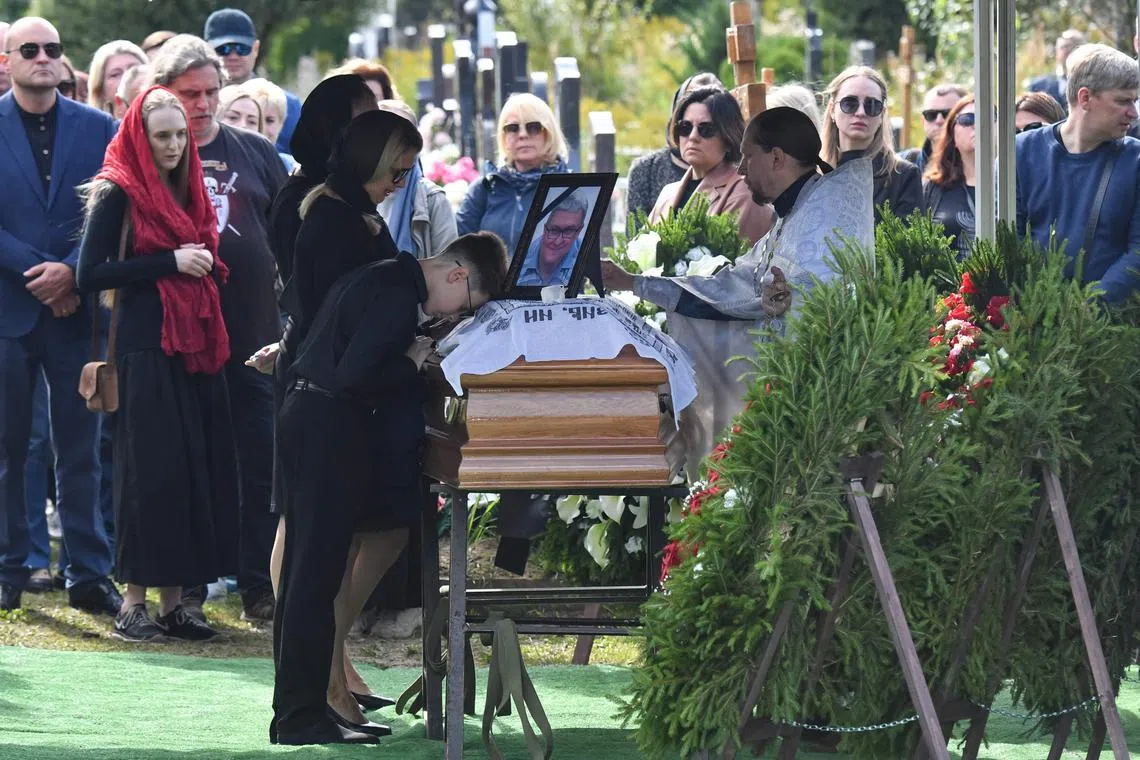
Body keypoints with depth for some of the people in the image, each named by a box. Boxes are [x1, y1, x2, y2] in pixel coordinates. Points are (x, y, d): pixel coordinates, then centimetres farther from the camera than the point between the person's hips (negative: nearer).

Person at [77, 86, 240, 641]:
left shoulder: (187, 190, 16)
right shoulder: (119, 194, -4)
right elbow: (91, 275, -12)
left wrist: (204, 264, 6)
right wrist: (169, 264, -15)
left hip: (195, 348, 7)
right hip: (147, 350, -7)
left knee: (197, 471, 2)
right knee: (151, 472, -8)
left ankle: (172, 601, 7)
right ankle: (134, 604, -1)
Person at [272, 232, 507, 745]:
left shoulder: (381, 278, 15)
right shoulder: (399, 297, -17)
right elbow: (353, 375, -23)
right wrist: (411, 365, -9)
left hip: (307, 413, 11)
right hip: (331, 427, -11)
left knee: (306, 566, 12)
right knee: (318, 571, -8)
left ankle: (296, 708, 16)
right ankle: (301, 716, -7)